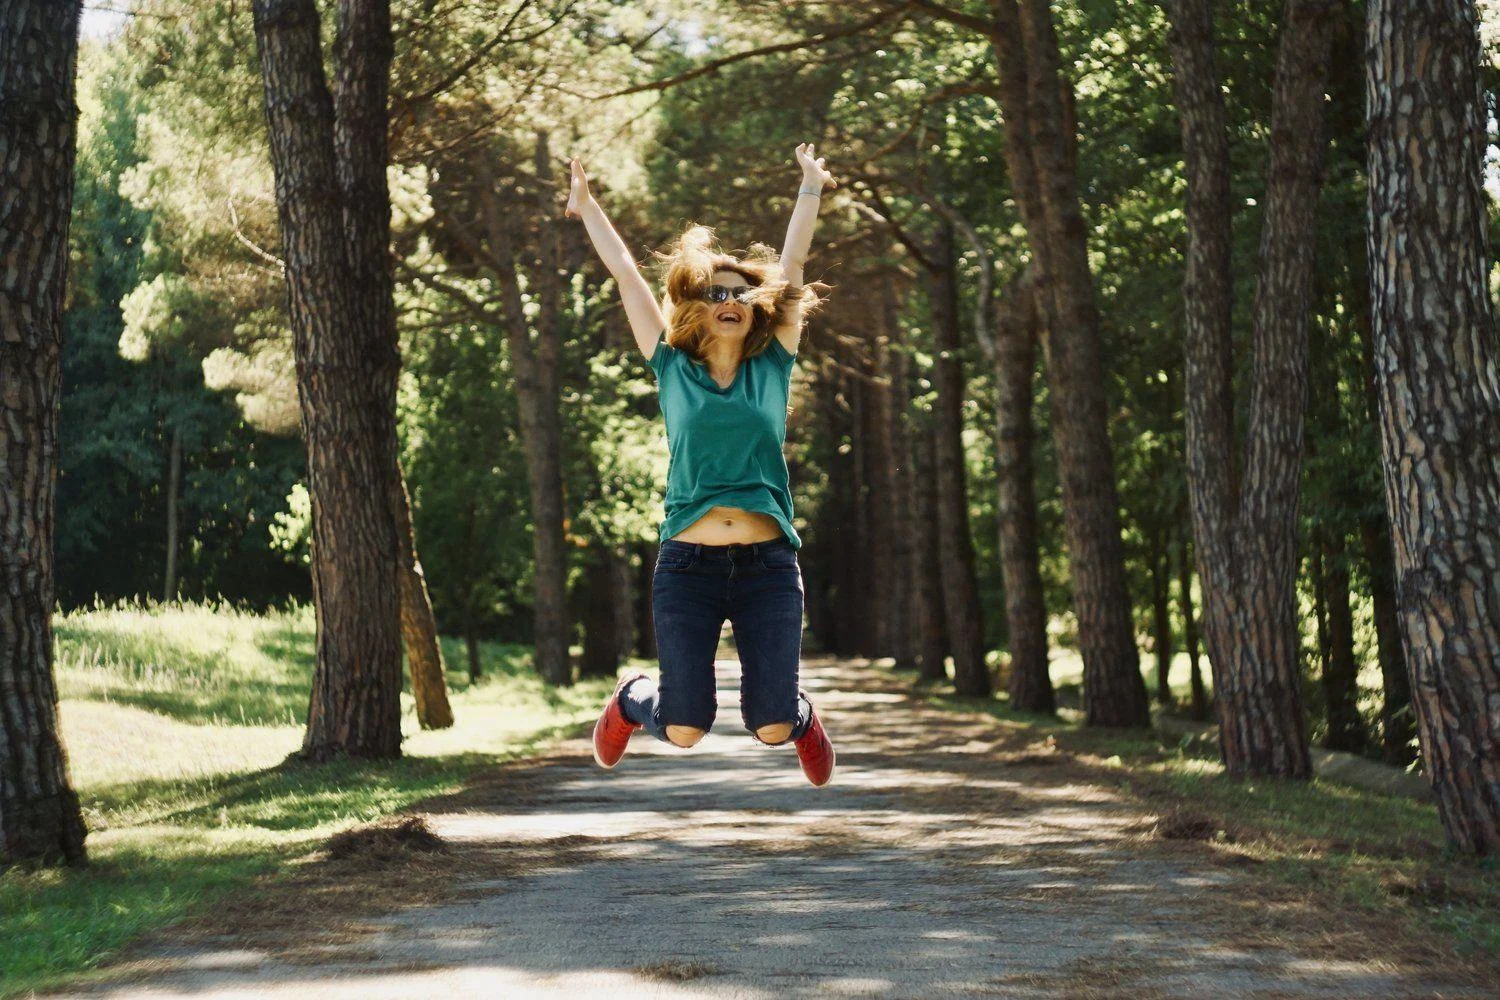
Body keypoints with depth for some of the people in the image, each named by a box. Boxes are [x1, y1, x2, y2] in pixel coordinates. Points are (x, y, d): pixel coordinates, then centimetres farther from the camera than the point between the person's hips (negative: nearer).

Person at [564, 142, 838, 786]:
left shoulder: (772, 366, 9)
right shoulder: (673, 369, 7)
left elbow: (790, 265, 11)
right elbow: (625, 274, 11)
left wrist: (810, 188, 15)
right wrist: (586, 205, 18)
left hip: (768, 564, 1)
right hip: (687, 564, -1)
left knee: (771, 728, -5)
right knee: (684, 730, -2)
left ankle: (801, 716, 33)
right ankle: (633, 700, 34)